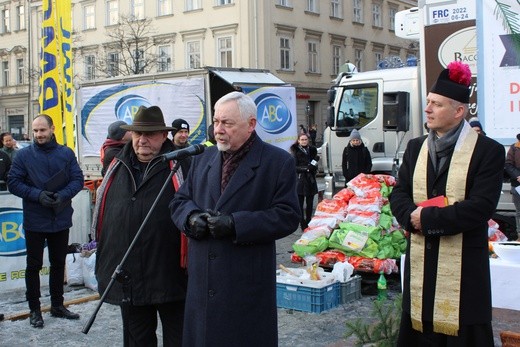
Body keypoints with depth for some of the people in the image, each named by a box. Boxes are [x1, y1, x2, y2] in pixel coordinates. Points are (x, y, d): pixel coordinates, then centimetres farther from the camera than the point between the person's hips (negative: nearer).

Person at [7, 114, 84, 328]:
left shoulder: (66, 154, 2)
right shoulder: (24, 155, -3)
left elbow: (78, 179, 0)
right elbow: (13, 182, -5)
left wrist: (63, 195, -18)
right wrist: (37, 195, -19)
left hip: (61, 220, 2)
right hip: (34, 221, -2)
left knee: (58, 263, 14)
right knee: (34, 265, 6)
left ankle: (57, 305, 29)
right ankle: (34, 309, 18)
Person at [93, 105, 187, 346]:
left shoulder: (179, 166, -6)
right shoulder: (118, 167, 11)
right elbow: (103, 214, 18)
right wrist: (104, 262, 17)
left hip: (168, 276, -5)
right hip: (128, 278, 5)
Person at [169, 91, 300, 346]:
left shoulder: (278, 162, -4)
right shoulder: (203, 159, 13)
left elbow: (287, 216, -10)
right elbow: (179, 201, 16)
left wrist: (235, 223, -19)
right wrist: (192, 217, -8)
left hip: (248, 284, -5)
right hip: (201, 281, 5)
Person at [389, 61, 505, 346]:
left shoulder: (487, 150, -6)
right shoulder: (416, 147, 11)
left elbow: (480, 207, -15)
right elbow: (398, 193, 7)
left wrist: (427, 218, -15)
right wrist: (412, 217, -14)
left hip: (463, 265, -5)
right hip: (420, 263, 5)